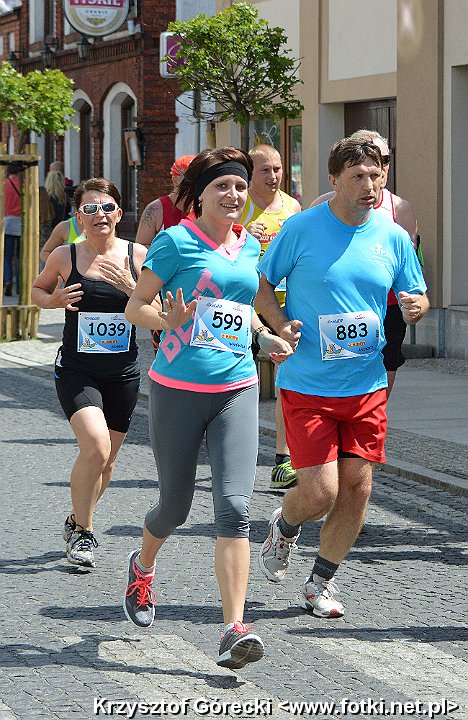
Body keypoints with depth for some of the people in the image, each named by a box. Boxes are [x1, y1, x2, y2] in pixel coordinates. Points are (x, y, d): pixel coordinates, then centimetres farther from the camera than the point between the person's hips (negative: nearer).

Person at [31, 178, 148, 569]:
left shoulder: (137, 255, -2)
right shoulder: (65, 257, -4)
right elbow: (37, 289, 14)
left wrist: (129, 287, -17)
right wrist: (55, 300, -8)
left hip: (123, 373, 3)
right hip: (76, 371, -3)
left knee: (106, 459, 11)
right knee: (95, 445, -22)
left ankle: (77, 521, 38)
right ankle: (82, 532, -3)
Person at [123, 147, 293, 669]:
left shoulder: (250, 247, 11)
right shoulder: (175, 241, -5)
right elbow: (135, 306, -3)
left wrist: (266, 337, 11)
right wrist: (166, 321, -23)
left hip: (236, 390, 3)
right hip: (177, 389, -3)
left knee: (234, 507, -12)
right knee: (175, 507, 10)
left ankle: (234, 631, -15)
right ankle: (142, 566, 45)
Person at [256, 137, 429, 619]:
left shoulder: (393, 237, 4)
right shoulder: (302, 228, -7)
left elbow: (417, 298, 13)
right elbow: (260, 283, 2)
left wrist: (416, 307, -11)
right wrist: (281, 325, -14)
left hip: (367, 385, 4)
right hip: (307, 385, -4)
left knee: (357, 488, 2)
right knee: (319, 493, -9)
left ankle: (320, 583, 22)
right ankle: (284, 527, 28)